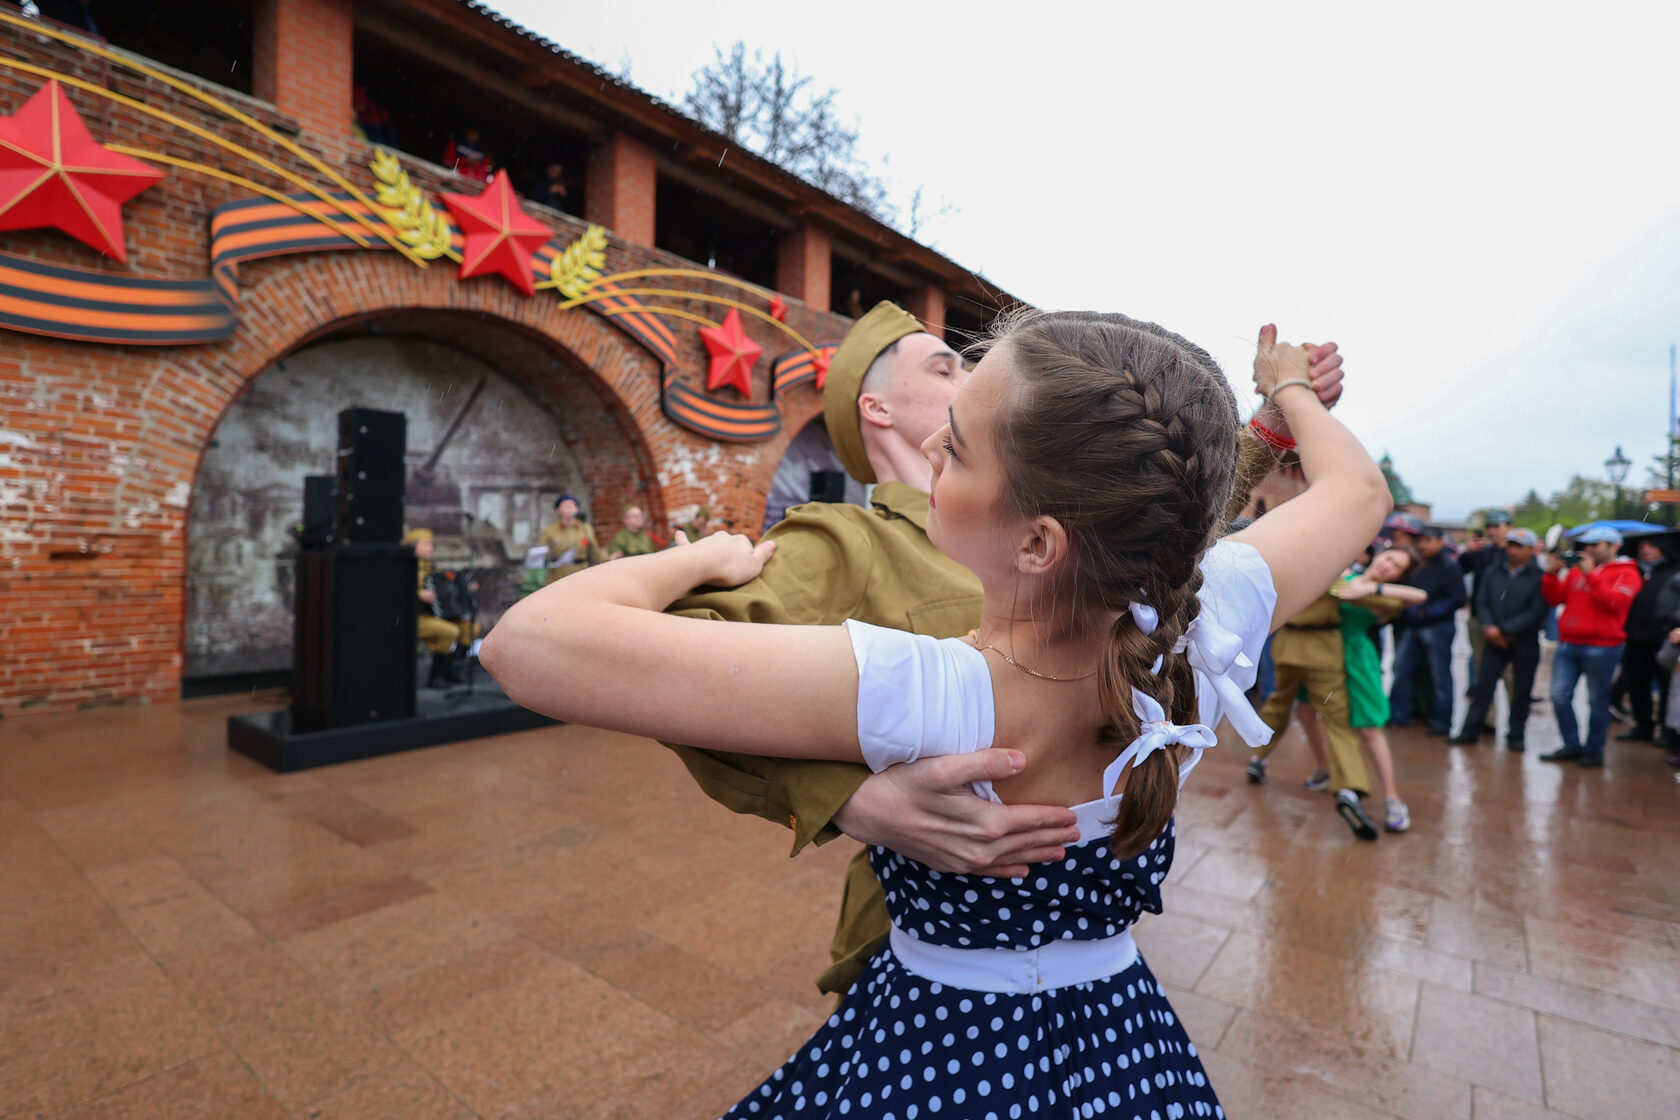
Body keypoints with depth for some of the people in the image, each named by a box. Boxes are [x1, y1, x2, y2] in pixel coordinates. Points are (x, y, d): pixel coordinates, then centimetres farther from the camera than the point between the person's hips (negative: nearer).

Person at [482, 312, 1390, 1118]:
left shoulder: (917, 699, -38)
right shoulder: (1206, 633, -23)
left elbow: (530, 640, -36)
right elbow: (1356, 486, -1)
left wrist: (707, 559, -19)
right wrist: (1288, 385, 17)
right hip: (1126, 1042, 5)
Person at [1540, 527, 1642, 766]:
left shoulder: (1626, 574, 0)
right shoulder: (1576, 570, 13)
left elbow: (1615, 602, -16)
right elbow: (1554, 598, 11)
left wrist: (1590, 575, -17)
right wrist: (1552, 573, -2)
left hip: (1601, 646, -5)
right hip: (1568, 645, 5)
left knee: (1597, 700, 5)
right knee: (1560, 697, 2)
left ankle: (1594, 749, 17)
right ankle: (1572, 746, 14)